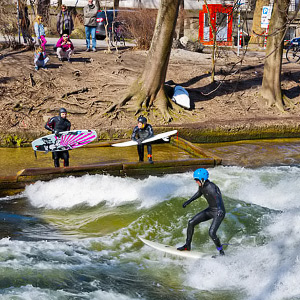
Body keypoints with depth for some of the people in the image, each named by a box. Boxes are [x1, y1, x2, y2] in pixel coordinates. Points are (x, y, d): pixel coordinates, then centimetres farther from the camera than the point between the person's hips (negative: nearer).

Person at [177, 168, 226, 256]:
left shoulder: (211, 187, -28)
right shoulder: (201, 185, -2)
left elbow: (218, 197, -45)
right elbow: (199, 193, 21)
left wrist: (220, 209, -64)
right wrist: (189, 201, 23)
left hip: (219, 212, -9)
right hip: (210, 210, 9)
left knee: (211, 233, -22)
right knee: (191, 223, 4)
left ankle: (221, 251, 3)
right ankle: (187, 246, 18)